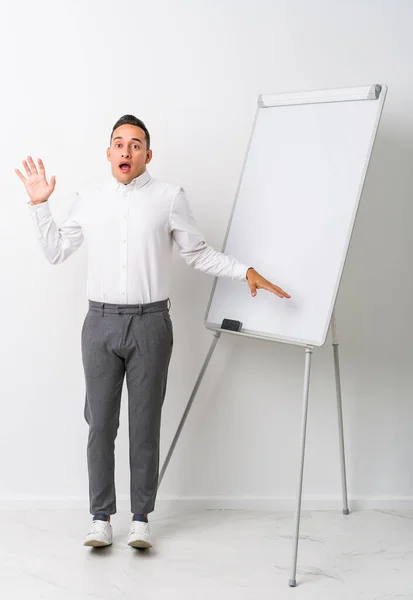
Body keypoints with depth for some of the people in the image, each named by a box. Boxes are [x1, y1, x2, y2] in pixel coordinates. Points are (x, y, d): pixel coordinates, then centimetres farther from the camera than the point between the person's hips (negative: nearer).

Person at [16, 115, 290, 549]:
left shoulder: (170, 198, 0)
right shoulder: (88, 200, 9)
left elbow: (199, 254, 4)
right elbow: (56, 252, 17)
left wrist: (245, 271, -6)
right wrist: (39, 204, 10)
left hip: (150, 324, -2)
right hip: (101, 322, 2)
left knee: (145, 425, 4)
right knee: (101, 424, 5)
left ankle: (140, 520, 14)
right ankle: (101, 518, 15)